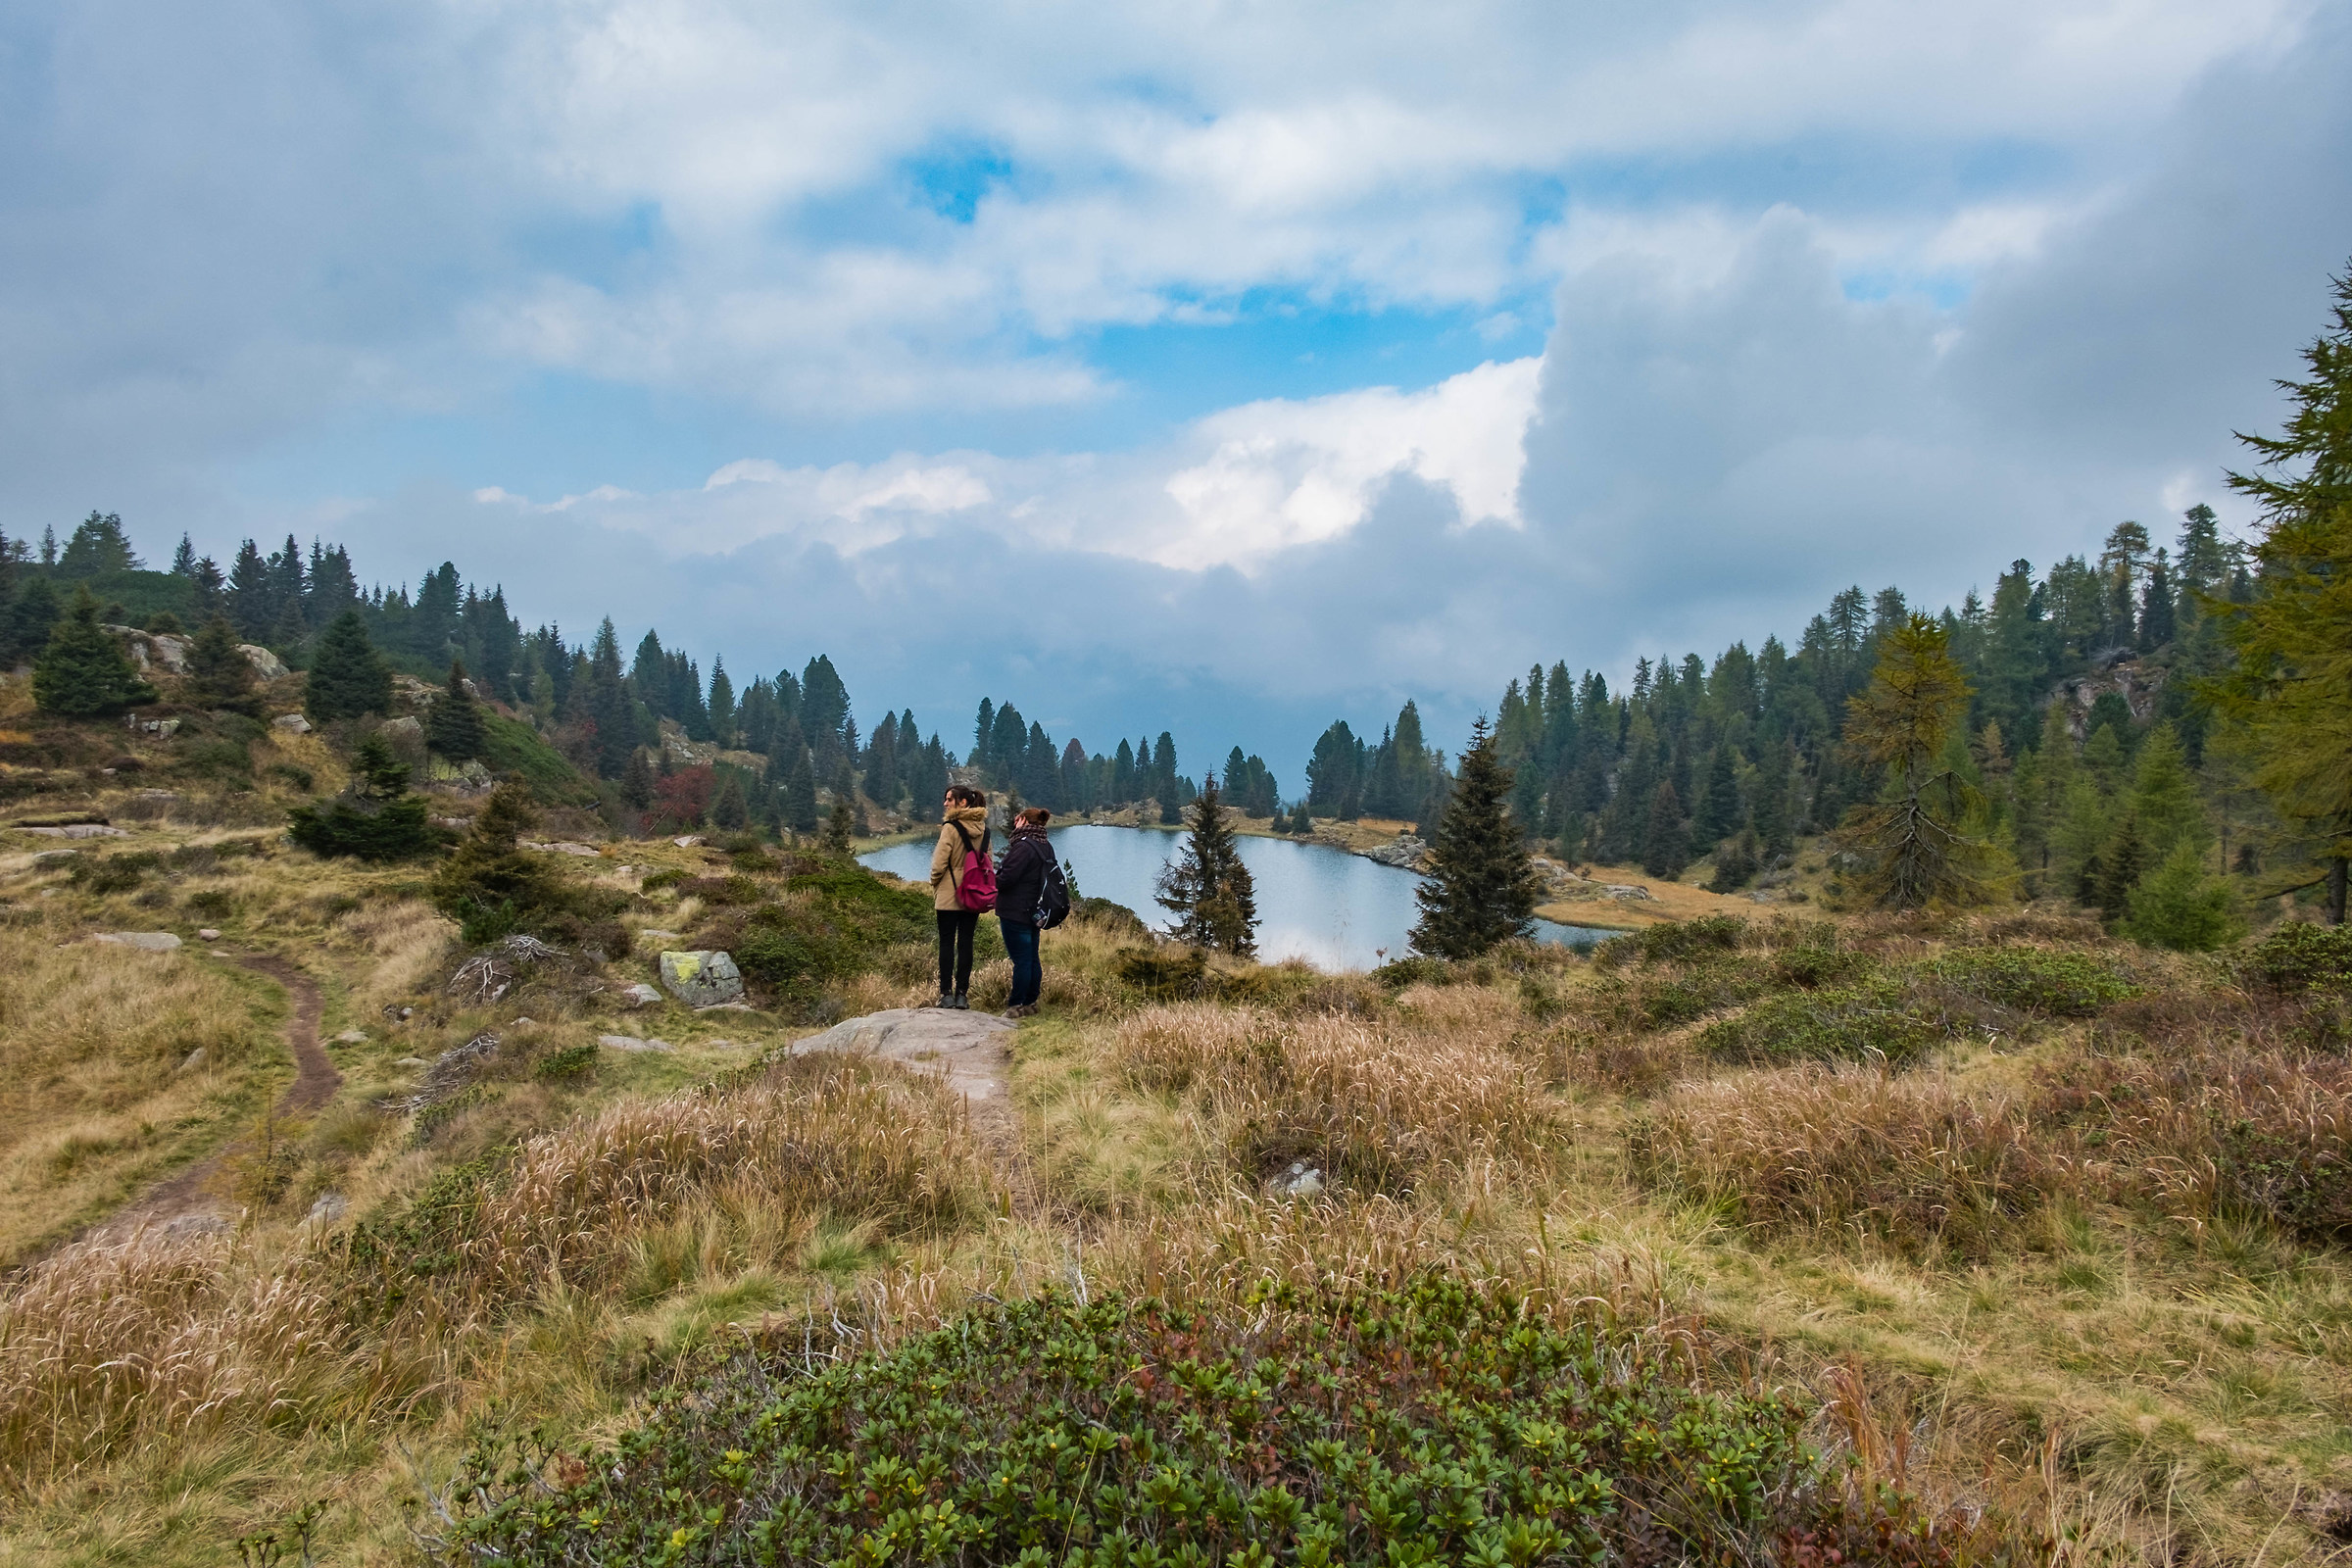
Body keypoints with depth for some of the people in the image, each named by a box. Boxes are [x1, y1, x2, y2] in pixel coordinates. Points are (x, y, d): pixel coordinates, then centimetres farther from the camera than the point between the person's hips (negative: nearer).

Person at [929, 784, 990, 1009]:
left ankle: (947, 993, 4)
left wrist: (934, 884, 4)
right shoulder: (984, 830, 5)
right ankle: (962, 994, 8)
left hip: (949, 894, -5)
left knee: (947, 943, 3)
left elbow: (939, 862, -13)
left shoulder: (951, 827, -13)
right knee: (966, 943, 7)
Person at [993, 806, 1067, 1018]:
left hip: (1016, 913, -9)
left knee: (1021, 960, -5)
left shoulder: (1023, 847, -18)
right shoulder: (1045, 848, 11)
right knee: (1032, 958, 14)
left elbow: (1006, 879, -21)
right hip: (1035, 912, 9)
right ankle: (1031, 1002, 21)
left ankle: (1017, 1006, 0)